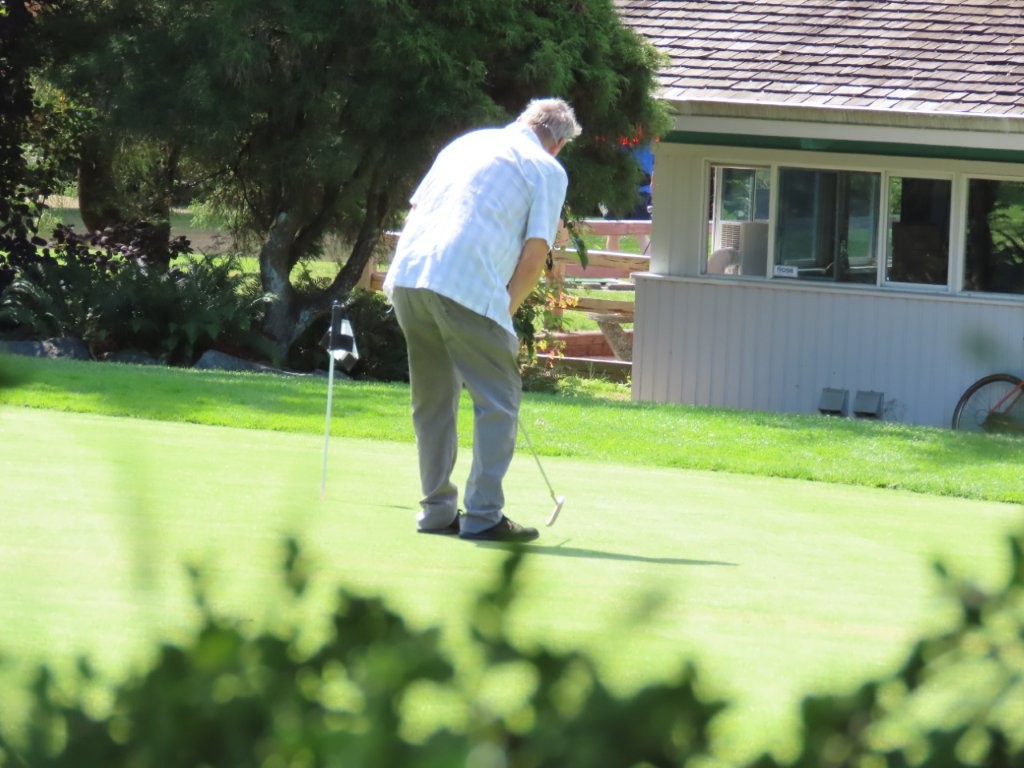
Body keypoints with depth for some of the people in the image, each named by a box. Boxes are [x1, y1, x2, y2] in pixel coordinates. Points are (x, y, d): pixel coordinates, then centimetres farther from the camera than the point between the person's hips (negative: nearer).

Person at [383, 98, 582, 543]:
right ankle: (483, 516, -4)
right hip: (468, 286, -6)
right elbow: (536, 251, -1)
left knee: (432, 401, 17)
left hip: (408, 273, 6)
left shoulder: (467, 143, 26)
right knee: (497, 401, 1)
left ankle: (438, 510, 21)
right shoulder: (548, 170, 8)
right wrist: (507, 310, 10)